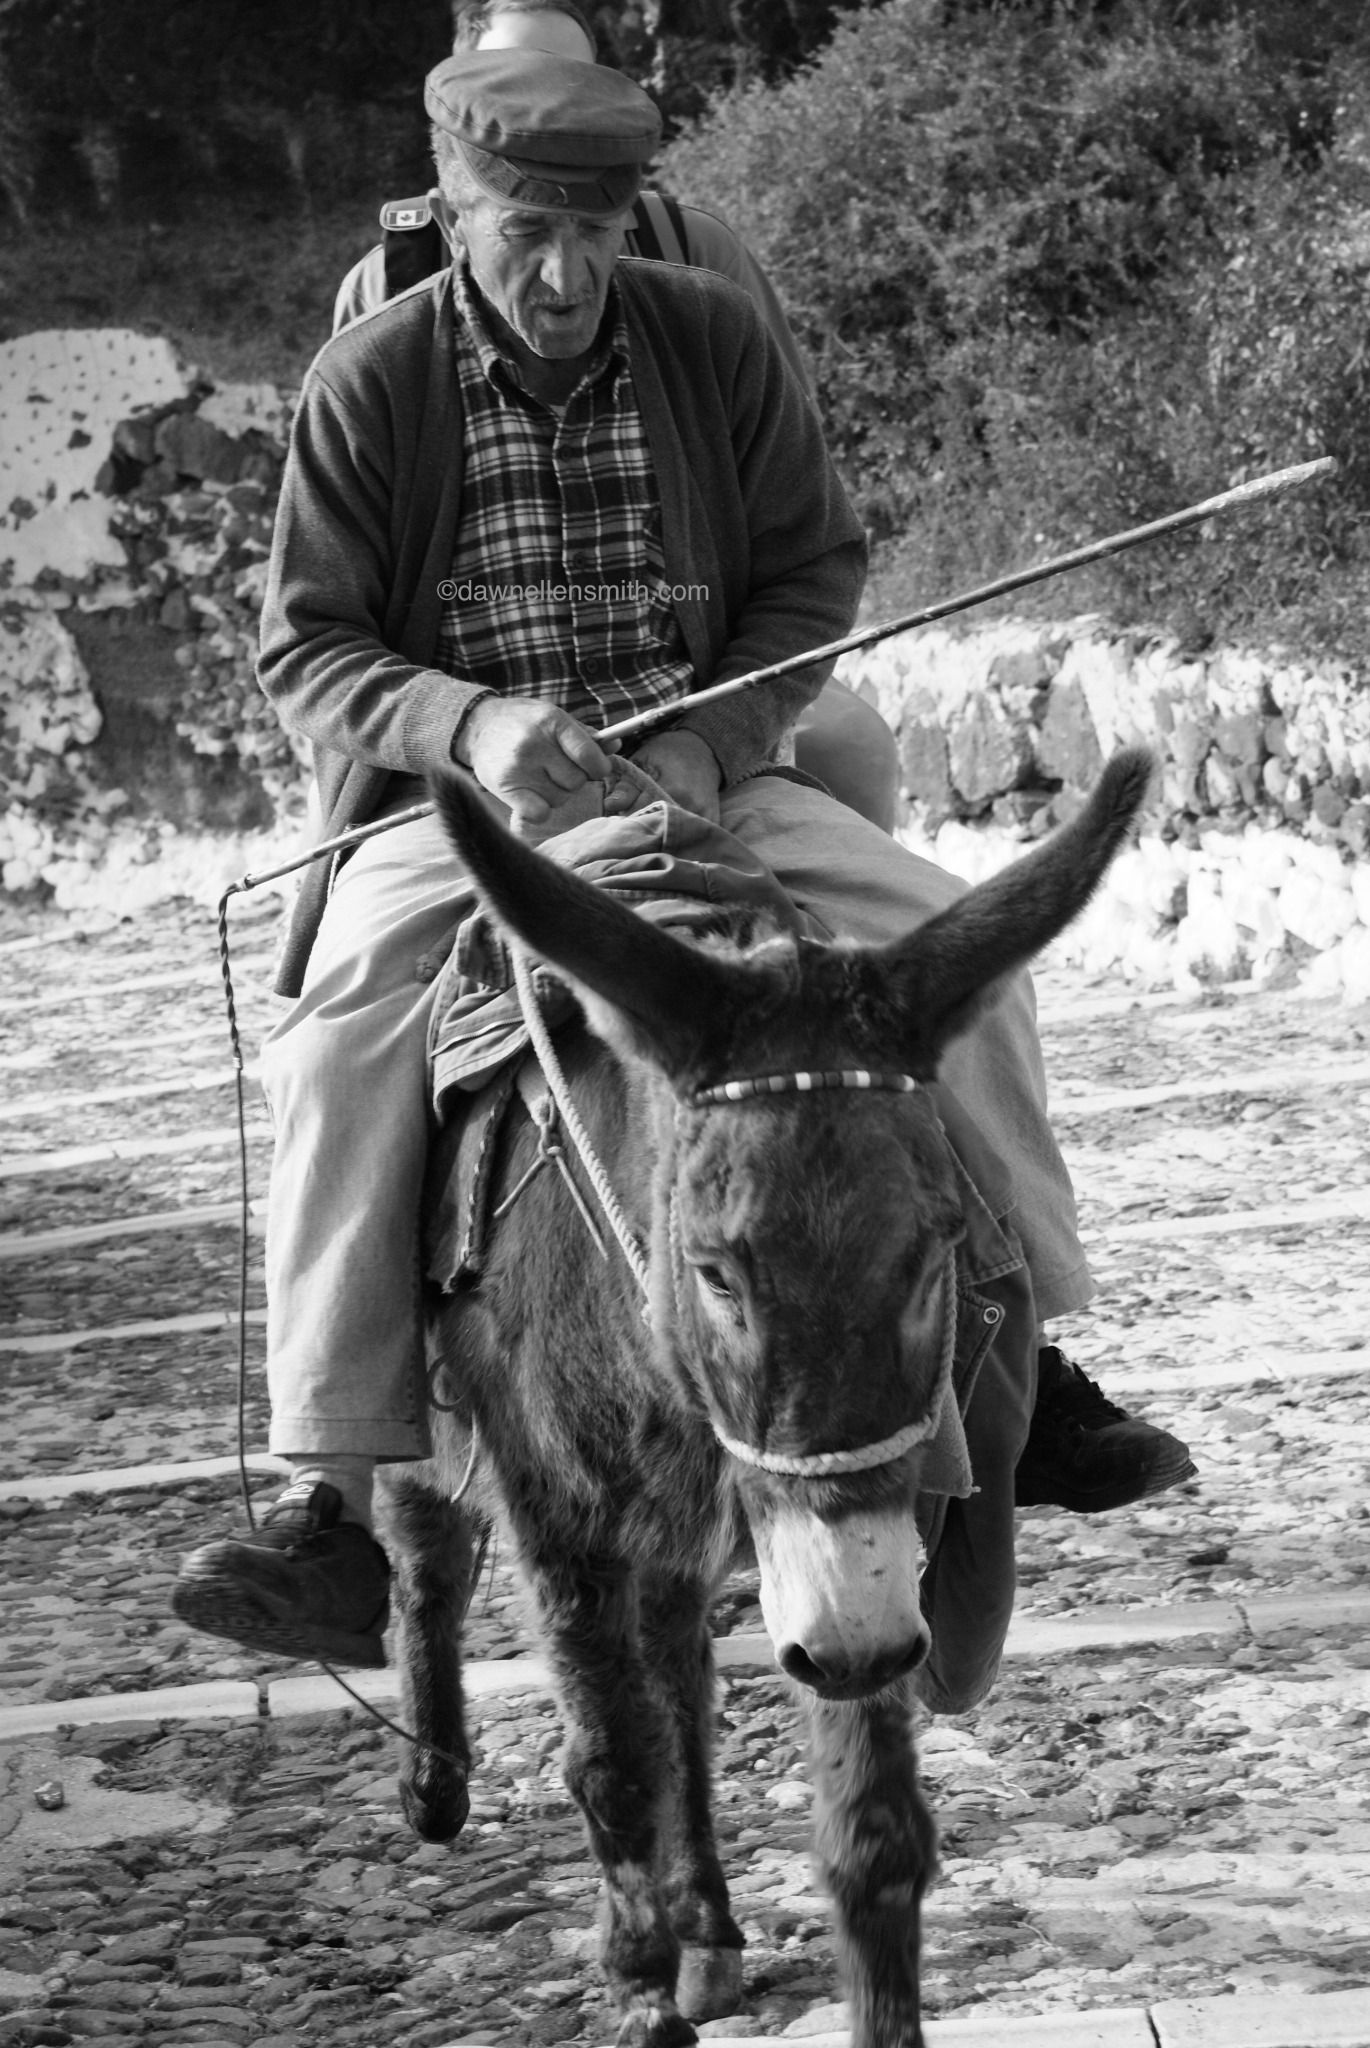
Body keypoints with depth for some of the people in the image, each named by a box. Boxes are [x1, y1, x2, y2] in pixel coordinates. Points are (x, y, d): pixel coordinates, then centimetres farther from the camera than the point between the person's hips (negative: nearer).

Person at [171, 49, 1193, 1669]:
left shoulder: (716, 343, 2)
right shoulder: (368, 385, -4)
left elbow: (815, 570, 7)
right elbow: (306, 646, -3)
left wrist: (708, 736, -11)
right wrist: (468, 723, -23)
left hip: (702, 774, 2)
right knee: (341, 1044, -30)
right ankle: (336, 1504, -29)